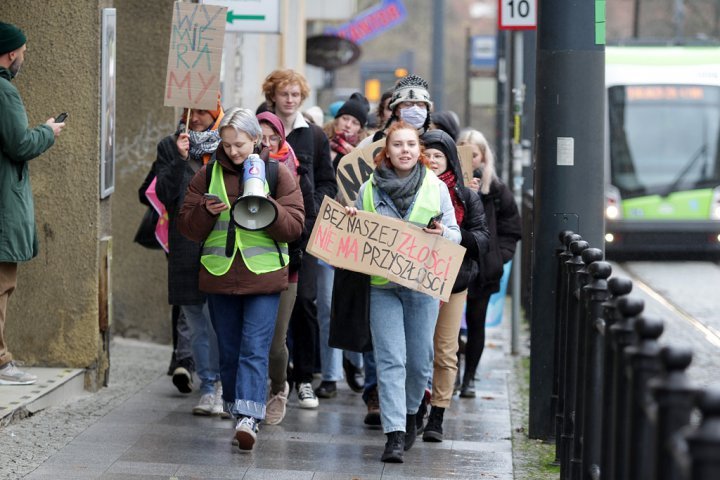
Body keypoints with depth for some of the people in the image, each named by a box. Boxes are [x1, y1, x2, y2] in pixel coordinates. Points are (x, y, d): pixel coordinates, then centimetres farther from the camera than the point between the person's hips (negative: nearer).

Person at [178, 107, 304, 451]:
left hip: (263, 278, -3)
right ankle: (235, 408, 24)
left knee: (255, 348, -12)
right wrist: (206, 211, -13)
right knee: (229, 351, 11)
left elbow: (295, 226, -3)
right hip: (219, 276, 3)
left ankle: (248, 418, -21)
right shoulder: (208, 175, 7)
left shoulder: (277, 174, 1)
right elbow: (187, 227, 8)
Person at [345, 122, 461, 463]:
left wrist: (442, 234, -15)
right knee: (390, 360, -8)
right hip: (382, 285, 0)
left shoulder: (436, 188, 4)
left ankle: (410, 413, 34)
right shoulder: (369, 189, 6)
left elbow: (455, 235, 8)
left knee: (419, 360, 6)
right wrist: (352, 221, -6)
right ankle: (395, 435, -12)